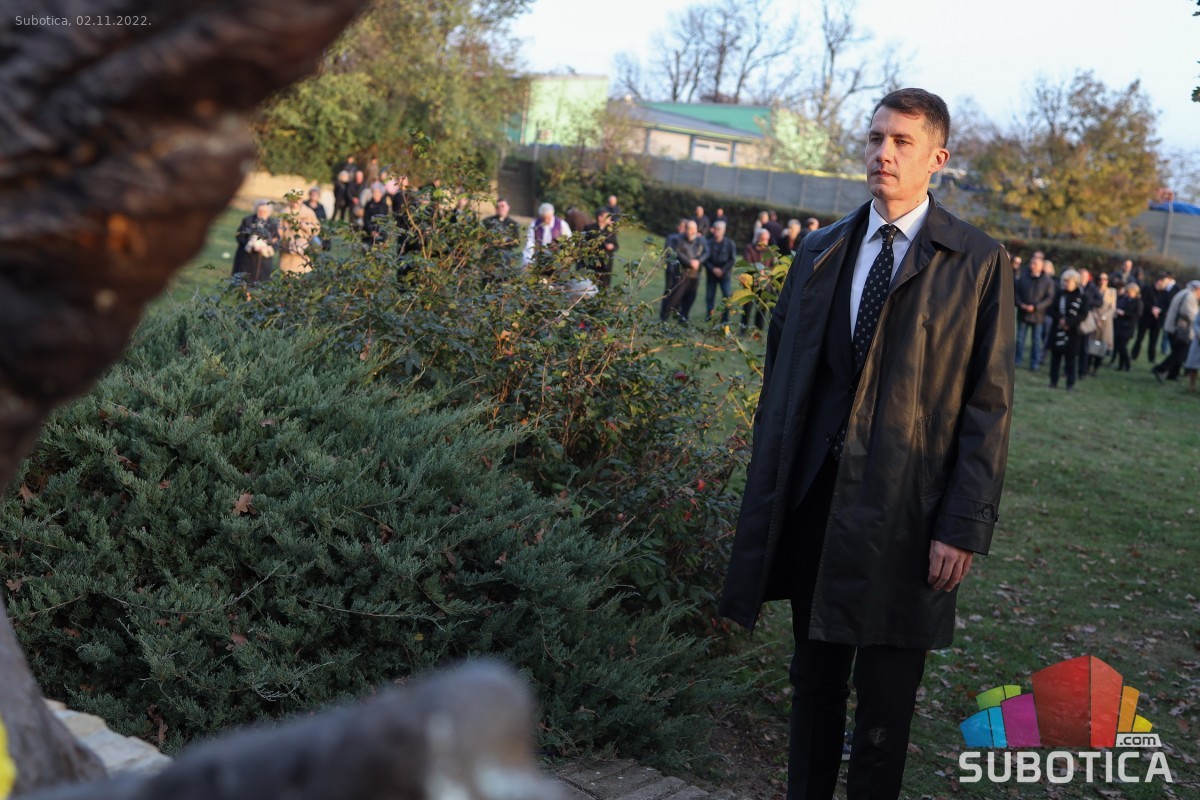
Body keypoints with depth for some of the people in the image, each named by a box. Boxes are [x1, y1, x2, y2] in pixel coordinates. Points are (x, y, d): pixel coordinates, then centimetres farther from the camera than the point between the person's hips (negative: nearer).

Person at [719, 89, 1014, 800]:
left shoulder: (978, 263, -3)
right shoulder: (821, 252, 10)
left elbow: (989, 403, -6)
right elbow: (780, 376, 13)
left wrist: (964, 526, -11)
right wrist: (767, 493, 9)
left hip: (905, 511, -4)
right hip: (814, 499, 4)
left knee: (887, 692, 7)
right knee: (815, 675, 16)